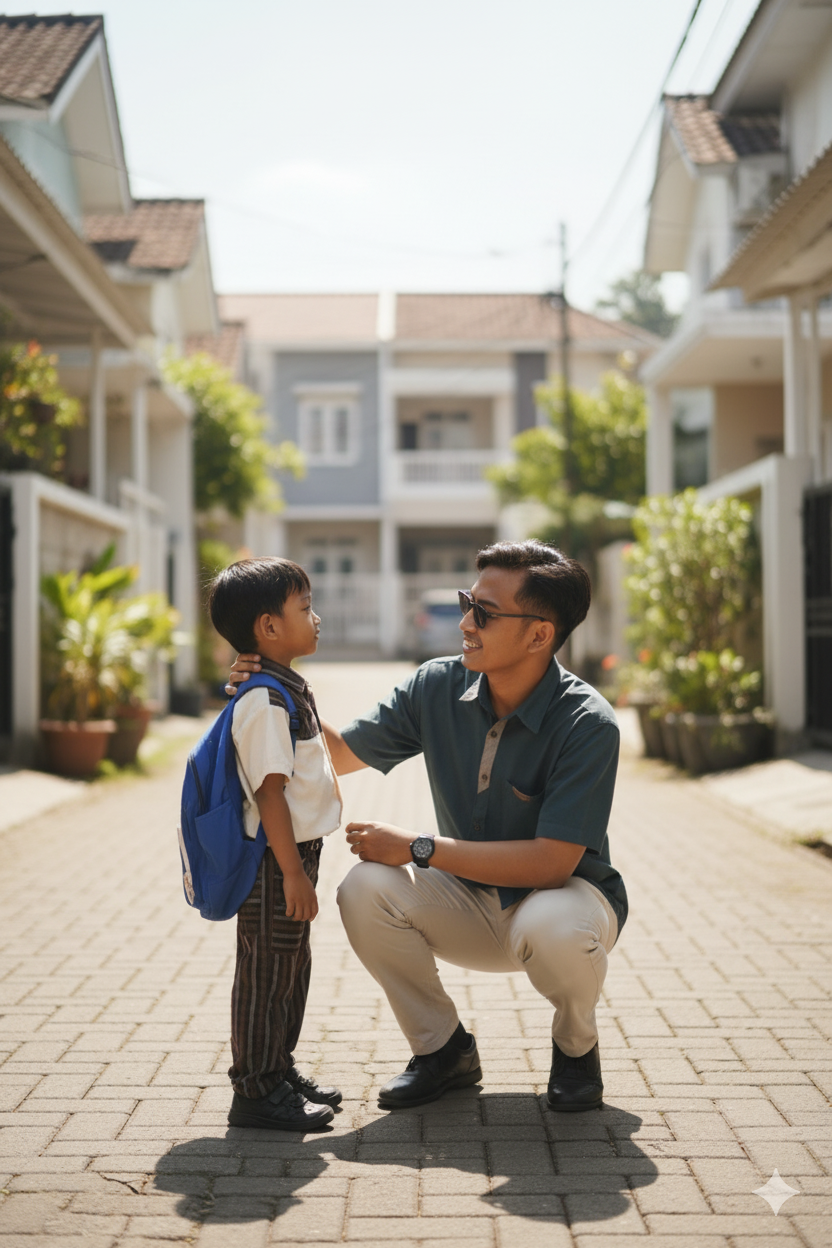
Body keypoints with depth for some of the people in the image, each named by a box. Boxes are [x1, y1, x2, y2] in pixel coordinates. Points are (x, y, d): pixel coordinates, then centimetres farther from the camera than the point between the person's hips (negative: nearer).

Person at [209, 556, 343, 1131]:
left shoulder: (288, 690, 13)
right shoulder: (265, 701, -20)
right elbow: (269, 792, -23)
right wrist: (292, 872, -23)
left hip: (294, 853, 10)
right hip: (276, 860, -10)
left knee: (292, 969, 18)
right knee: (266, 974, -1)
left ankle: (280, 1071, 30)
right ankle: (256, 1090, 8)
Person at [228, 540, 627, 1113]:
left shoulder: (587, 724, -25)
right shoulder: (439, 687, -9)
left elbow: (552, 861, -29)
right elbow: (339, 752, 2)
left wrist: (419, 848, -27)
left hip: (564, 892, -4)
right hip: (471, 904, 4)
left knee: (552, 926, -39)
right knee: (366, 889, -23)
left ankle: (577, 1046, -2)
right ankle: (444, 1048, 1)